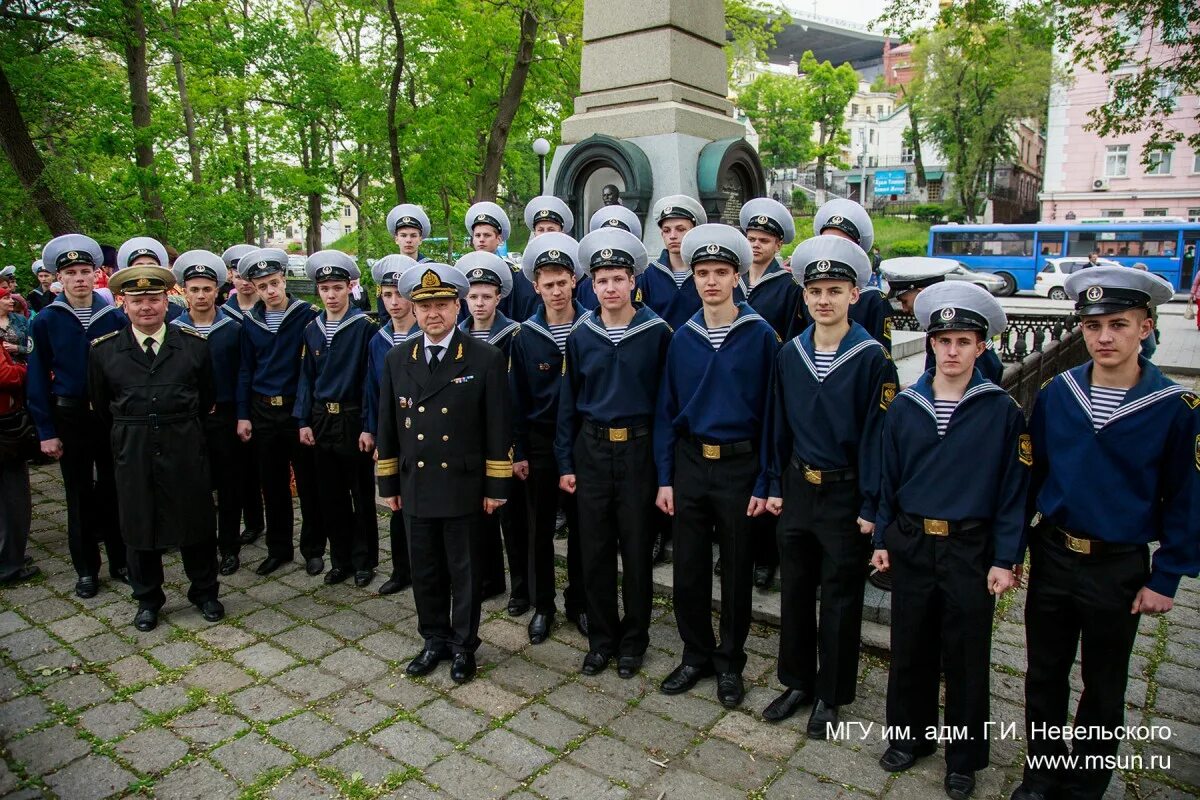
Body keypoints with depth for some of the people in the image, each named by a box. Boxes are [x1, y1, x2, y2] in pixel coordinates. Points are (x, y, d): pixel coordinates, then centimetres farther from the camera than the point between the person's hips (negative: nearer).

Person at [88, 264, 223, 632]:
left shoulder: (194, 345, -1)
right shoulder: (104, 350, 0)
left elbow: (208, 397, 10)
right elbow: (101, 405, 11)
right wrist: (129, 432, 14)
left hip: (185, 447, -1)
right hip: (132, 451, 1)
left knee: (196, 520, 7)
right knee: (139, 525, 11)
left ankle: (204, 592, 25)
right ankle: (147, 599, 28)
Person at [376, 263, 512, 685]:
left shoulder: (487, 359, -6)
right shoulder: (396, 360, 5)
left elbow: (498, 428, -6)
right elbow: (388, 427, 9)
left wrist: (496, 486, -7)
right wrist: (388, 483, 8)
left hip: (463, 487, -3)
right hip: (415, 486, 4)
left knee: (464, 571, 9)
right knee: (425, 570, 14)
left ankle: (464, 646, 26)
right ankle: (435, 640, 33)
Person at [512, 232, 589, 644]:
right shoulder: (525, 336, -1)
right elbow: (518, 398, 1)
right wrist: (519, 452, -1)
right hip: (541, 443, 1)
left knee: (581, 525, 10)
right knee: (540, 528, 10)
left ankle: (579, 601, 27)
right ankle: (542, 605, 25)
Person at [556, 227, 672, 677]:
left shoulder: (657, 332, -4)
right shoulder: (581, 336, 3)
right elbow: (568, 402, 7)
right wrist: (565, 463, 4)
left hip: (638, 450, -2)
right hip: (591, 450, 2)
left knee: (636, 549, 8)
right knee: (595, 550, 9)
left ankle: (633, 640, 26)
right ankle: (601, 639, 26)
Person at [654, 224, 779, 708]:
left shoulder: (760, 336, -6)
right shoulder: (683, 338, 3)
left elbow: (770, 412, -6)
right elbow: (666, 411, 6)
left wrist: (764, 483, -9)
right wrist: (665, 478, 2)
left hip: (739, 467, -3)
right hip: (689, 463, 3)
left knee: (736, 572, 10)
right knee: (688, 570, 10)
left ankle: (729, 663, 29)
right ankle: (696, 655, 30)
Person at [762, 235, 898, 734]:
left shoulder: (872, 358, -12)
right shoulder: (790, 354, 2)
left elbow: (877, 433, -12)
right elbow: (778, 423, 7)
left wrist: (870, 505, -12)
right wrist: (775, 485, 6)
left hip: (846, 494, -4)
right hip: (798, 488, 4)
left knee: (840, 598, 9)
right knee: (794, 590, 15)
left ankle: (831, 695, 27)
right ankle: (797, 681, 33)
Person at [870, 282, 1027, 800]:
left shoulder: (1002, 411, -7)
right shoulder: (904, 406, 1)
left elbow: (1013, 490, -4)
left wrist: (1005, 559, -6)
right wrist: (882, 538, 6)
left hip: (970, 550, -2)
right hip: (911, 544, 2)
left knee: (966, 658, 10)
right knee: (910, 648, 14)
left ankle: (964, 758, 30)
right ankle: (910, 736, 35)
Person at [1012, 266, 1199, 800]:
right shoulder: (1054, 395, -4)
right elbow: (1028, 476, 3)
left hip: (1119, 569, -2)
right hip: (1051, 557, 2)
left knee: (1104, 690, 16)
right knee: (1044, 675, 15)